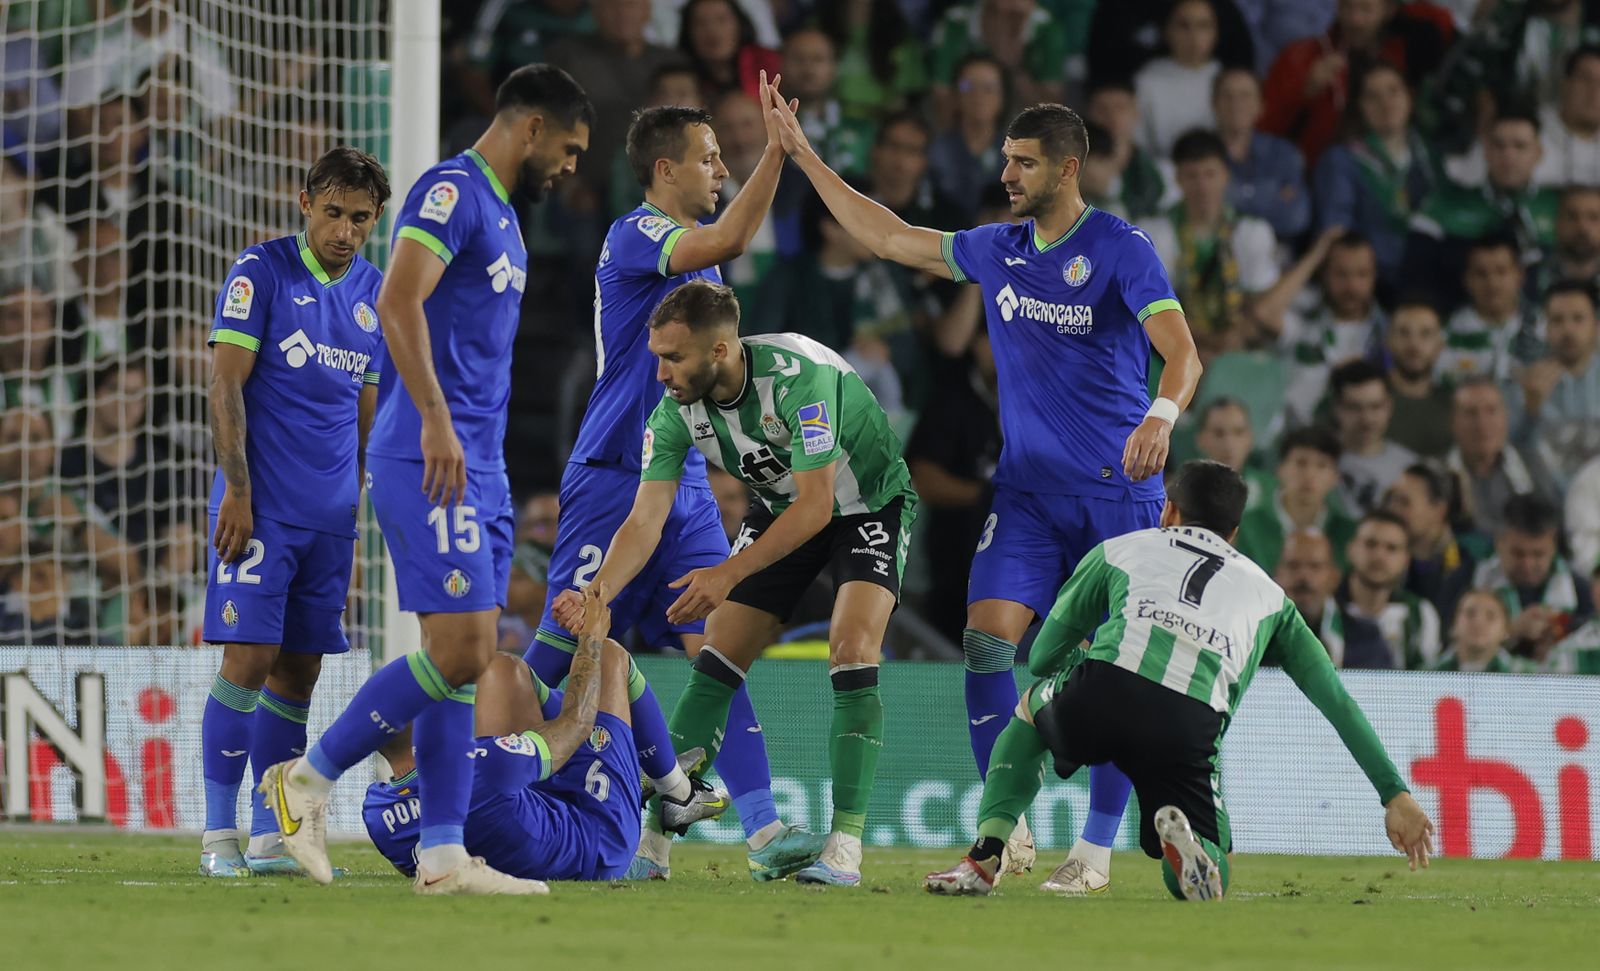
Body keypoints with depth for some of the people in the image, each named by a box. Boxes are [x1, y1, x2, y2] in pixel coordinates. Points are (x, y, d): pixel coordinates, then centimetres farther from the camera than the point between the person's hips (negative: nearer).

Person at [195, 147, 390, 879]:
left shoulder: (376, 293, 12)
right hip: (261, 508, -5)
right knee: (249, 658, -10)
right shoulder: (261, 273, -5)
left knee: (299, 671, 5)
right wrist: (237, 491, -14)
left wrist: (358, 502, 16)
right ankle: (218, 835, -5)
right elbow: (225, 387, -8)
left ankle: (270, 836, 10)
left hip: (330, 515, 5)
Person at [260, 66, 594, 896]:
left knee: (471, 659, 5)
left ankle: (442, 856, 4)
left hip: (477, 468, 10)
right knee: (459, 651, -14)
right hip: (429, 461, -10)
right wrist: (435, 419, -29)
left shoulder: (501, 216, 21)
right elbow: (399, 300, -22)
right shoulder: (451, 191, -9)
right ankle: (310, 778, -3)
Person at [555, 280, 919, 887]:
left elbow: (816, 505, -33)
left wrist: (729, 574, -36)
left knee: (852, 650, -24)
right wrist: (594, 597, -34)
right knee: (717, 659, -3)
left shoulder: (797, 376, -35)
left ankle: (845, 844, -22)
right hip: (783, 511, 6)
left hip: (869, 503, -6)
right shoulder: (676, 412, -17)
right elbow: (644, 523, -17)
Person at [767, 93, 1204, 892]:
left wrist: (1162, 415, -40)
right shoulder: (997, 251, 9)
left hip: (1117, 492, -5)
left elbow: (1182, 352, -20)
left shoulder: (1121, 250, -10)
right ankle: (1009, 833, -4)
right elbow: (888, 238, 19)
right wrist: (805, 158, 19)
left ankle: (1096, 849, 6)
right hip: (1026, 489, 5)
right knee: (986, 637, -10)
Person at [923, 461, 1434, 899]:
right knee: (1207, 877, 19)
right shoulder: (1268, 594, 32)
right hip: (1191, 732, 0)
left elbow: (1042, 657, 35)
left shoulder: (1121, 550, 30)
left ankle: (985, 857, 18)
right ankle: (1182, 839, -19)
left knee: (1034, 702, 37)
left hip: (1099, 698, 0)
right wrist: (1395, 795, 32)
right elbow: (1338, 702, 28)